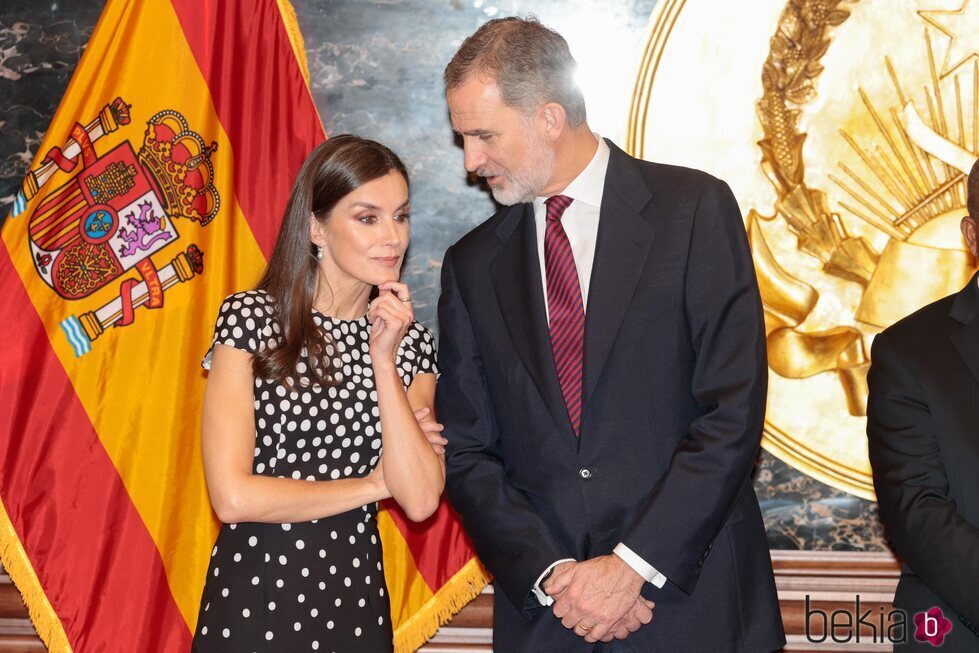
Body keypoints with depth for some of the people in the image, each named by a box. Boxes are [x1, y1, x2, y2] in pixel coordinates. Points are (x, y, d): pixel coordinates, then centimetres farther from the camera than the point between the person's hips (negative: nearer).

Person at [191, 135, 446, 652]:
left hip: (354, 593, 4)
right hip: (254, 592, -3)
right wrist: (372, 484, -7)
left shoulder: (411, 342, 3)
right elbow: (233, 497, -17)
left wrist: (384, 360, -13)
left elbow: (420, 500, -9)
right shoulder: (250, 317, -8)